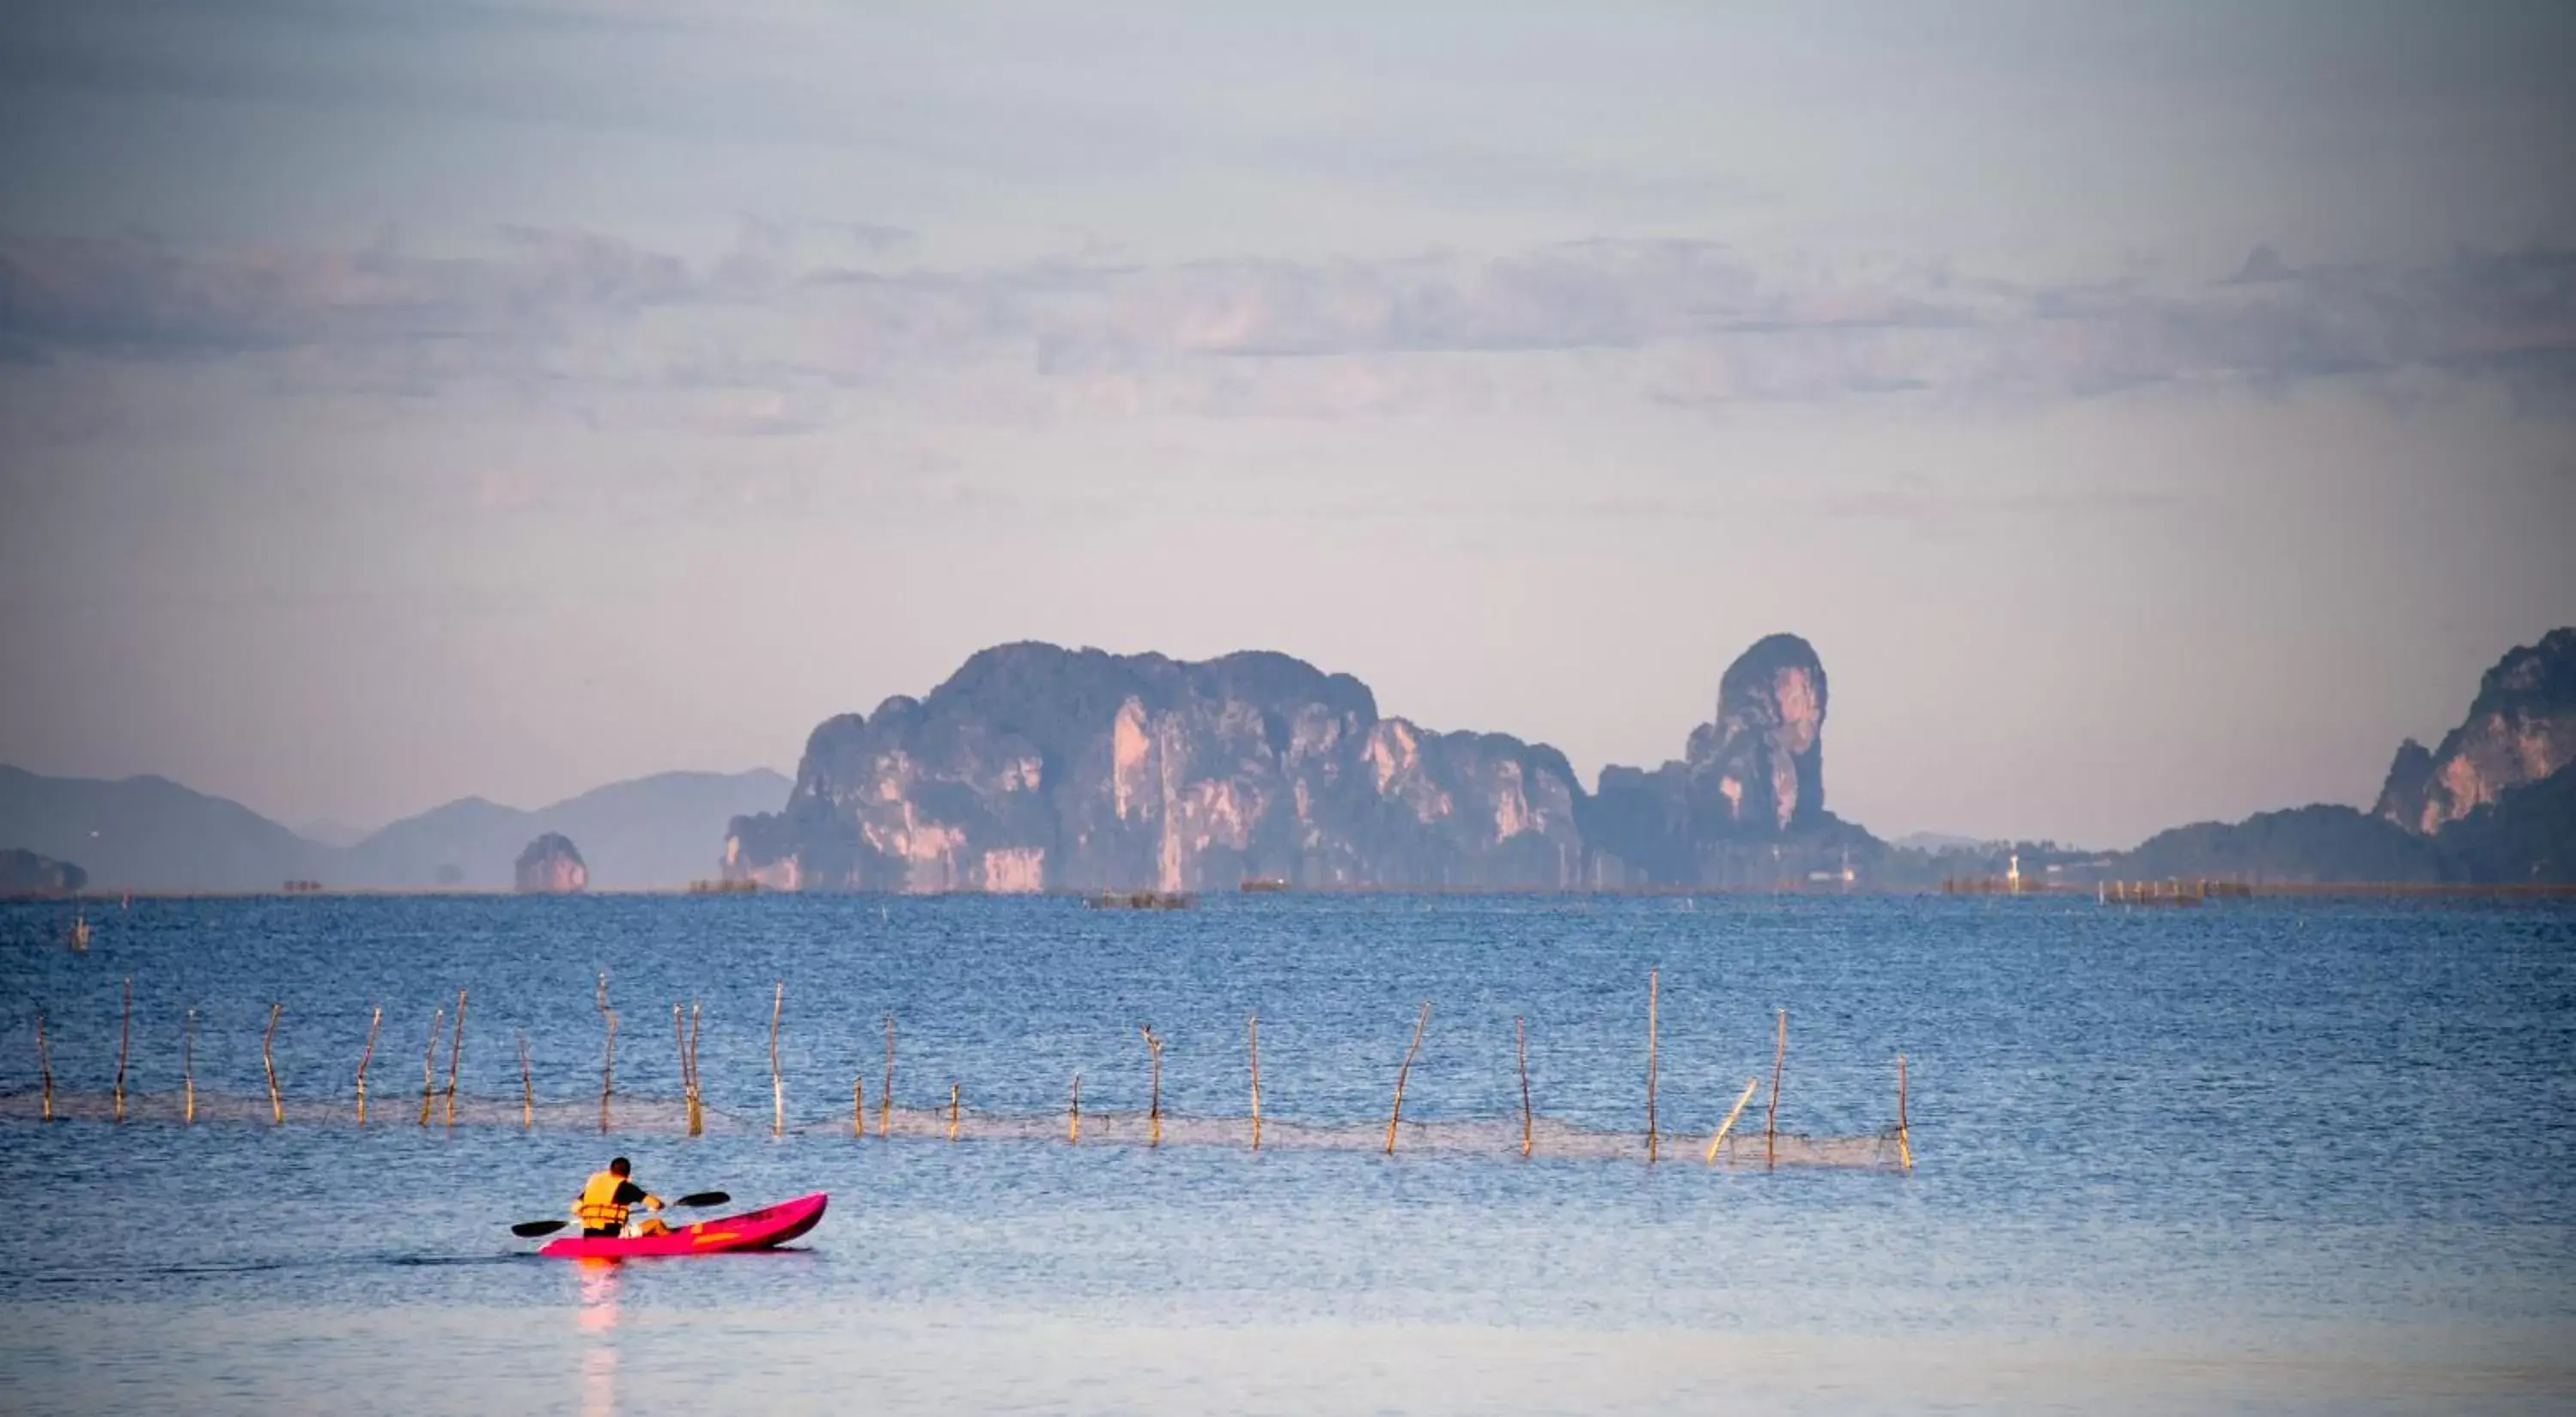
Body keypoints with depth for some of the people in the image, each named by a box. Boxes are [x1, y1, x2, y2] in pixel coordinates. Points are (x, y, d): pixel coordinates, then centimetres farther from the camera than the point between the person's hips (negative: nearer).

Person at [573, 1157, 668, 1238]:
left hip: (589, 1236, 6)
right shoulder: (625, 1187, -3)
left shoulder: (593, 1183, 11)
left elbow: (575, 1210, 11)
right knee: (656, 1223, 9)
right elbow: (655, 1204, -4)